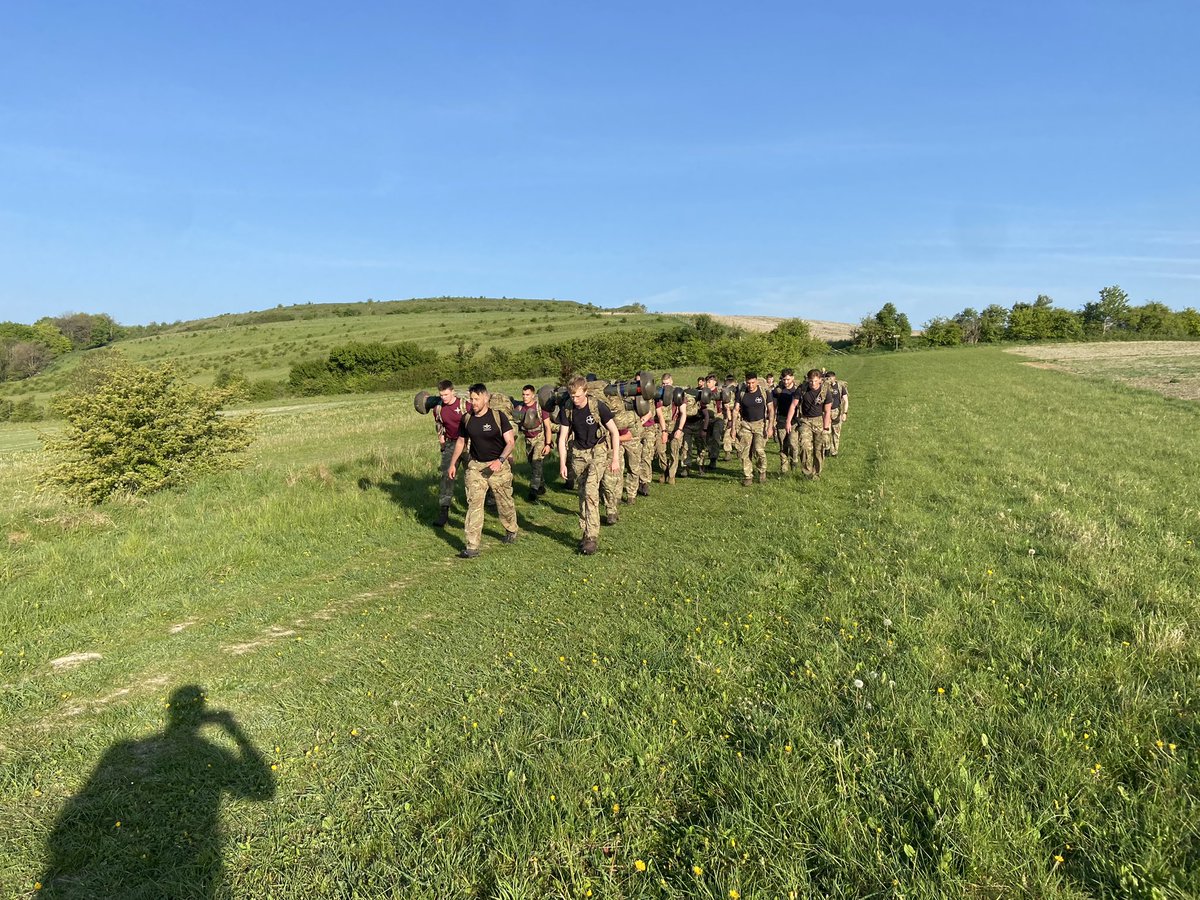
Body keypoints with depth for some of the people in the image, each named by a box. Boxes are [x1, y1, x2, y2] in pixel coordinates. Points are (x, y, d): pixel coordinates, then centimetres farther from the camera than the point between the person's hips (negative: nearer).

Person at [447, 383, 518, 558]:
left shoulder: (498, 416, -12)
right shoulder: (467, 419, 1)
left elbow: (510, 441, -13)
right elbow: (461, 441, 15)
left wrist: (500, 460, -26)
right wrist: (453, 463, 15)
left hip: (498, 466, -3)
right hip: (475, 466, 3)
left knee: (504, 503, 11)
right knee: (474, 503, -6)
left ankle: (511, 531, 39)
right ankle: (472, 547, -5)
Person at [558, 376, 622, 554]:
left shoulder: (598, 407, -15)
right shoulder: (567, 410, -5)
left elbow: (614, 432, -6)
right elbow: (562, 438, 1)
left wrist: (615, 458, -8)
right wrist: (562, 464, -3)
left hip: (597, 452, -4)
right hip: (578, 454, 4)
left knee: (590, 491, -19)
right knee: (583, 494, 7)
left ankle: (592, 536, -15)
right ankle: (586, 533, 18)